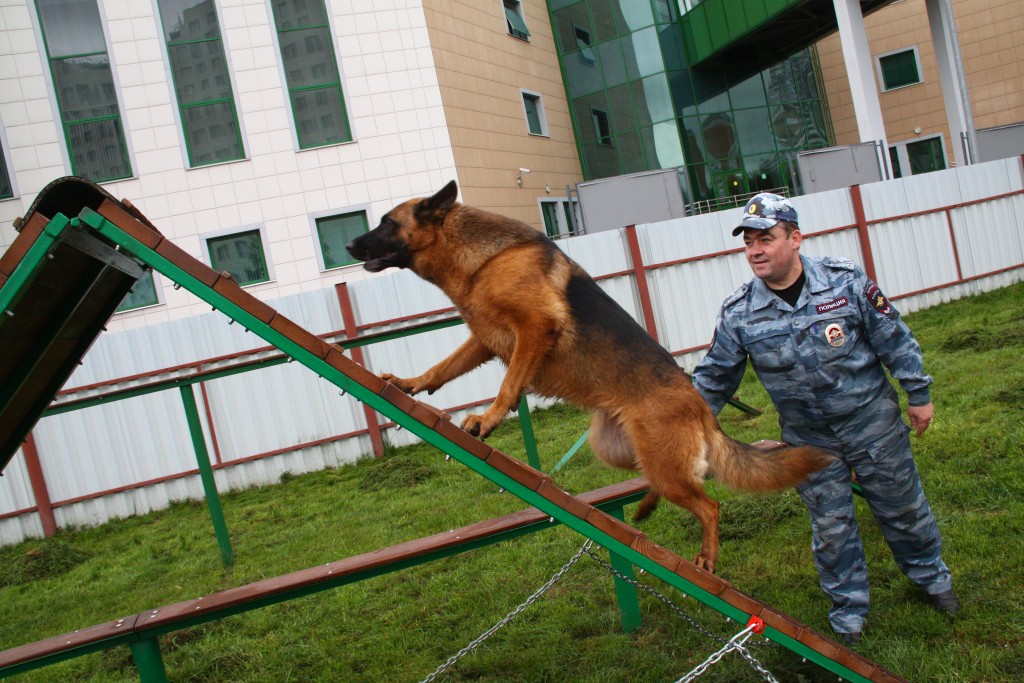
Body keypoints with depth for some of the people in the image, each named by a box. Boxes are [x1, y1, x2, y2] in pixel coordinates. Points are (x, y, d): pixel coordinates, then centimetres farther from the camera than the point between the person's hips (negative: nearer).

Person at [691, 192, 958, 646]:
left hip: (872, 419, 0)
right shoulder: (738, 313, -10)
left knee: (902, 506, 16)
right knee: (830, 527, 8)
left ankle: (930, 575, 44)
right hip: (807, 439, 1)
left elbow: (894, 340, -3)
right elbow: (714, 377, -1)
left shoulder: (845, 281, -13)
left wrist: (918, 394, 1)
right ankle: (848, 610, 28)